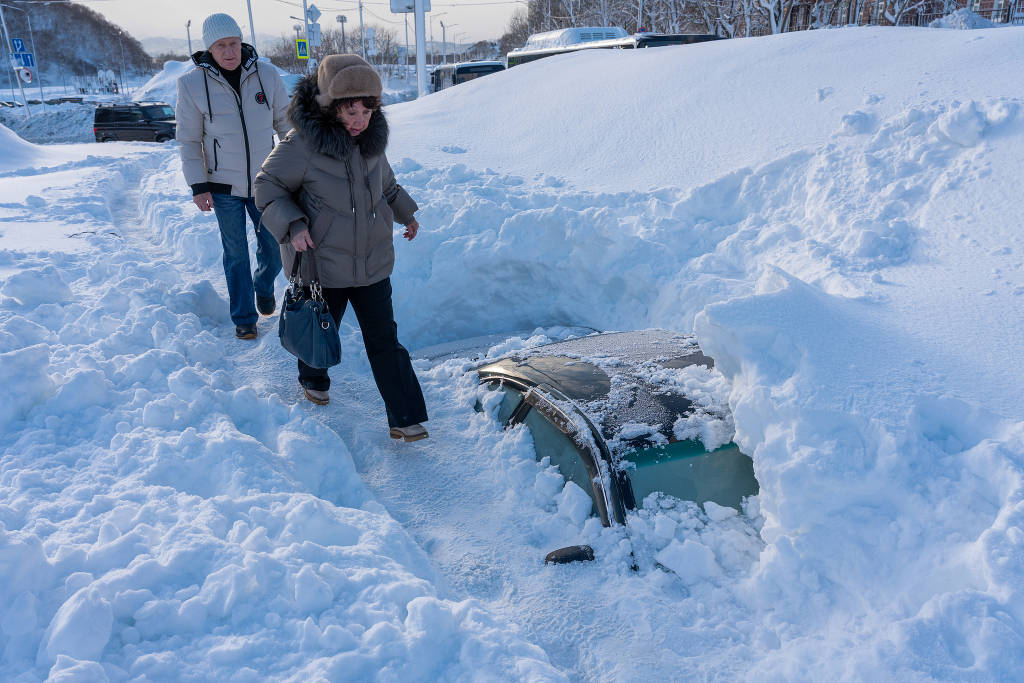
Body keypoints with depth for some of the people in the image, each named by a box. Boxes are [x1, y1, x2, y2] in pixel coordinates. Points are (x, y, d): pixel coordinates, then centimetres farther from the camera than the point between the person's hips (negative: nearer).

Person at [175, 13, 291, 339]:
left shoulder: (268, 76, -5)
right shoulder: (192, 84, -9)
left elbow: (285, 124, 6)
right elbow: (189, 140, -3)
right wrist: (198, 186, -7)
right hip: (223, 187, -2)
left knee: (274, 248, 9)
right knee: (235, 253, 6)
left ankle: (264, 287, 41)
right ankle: (243, 317, 22)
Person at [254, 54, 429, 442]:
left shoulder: (373, 139, 0)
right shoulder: (303, 145, -18)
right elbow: (268, 186, -7)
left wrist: (404, 212, 23)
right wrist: (292, 225, -20)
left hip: (373, 261, 4)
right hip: (322, 263, -4)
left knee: (384, 339, 3)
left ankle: (405, 418, 8)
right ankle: (313, 380, 49)